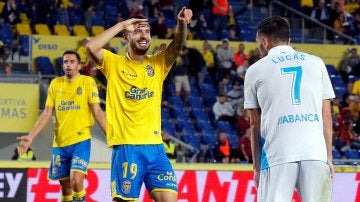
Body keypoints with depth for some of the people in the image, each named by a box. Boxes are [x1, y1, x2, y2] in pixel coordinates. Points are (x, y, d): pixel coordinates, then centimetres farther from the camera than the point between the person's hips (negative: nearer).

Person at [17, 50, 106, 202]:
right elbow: (46, 114, 6)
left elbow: (97, 111, -4)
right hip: (59, 142, 4)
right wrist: (30, 137, -2)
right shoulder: (55, 84, 7)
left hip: (81, 140, -4)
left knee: (76, 181, -20)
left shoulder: (87, 82, -3)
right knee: (65, 186, 8)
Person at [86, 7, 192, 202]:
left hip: (155, 147, 3)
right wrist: (121, 25, -12)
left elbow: (178, 45, -6)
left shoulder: (158, 63, 11)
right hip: (125, 147, -3)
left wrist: (182, 23, -26)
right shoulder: (114, 64, 3)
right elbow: (92, 47, -15)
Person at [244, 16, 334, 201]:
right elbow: (326, 115, 11)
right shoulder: (316, 63, 15)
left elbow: (255, 124, 11)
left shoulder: (255, 70, 10)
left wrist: (256, 166, 16)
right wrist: (329, 157, 13)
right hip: (315, 152, 2)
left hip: (278, 155, -2)